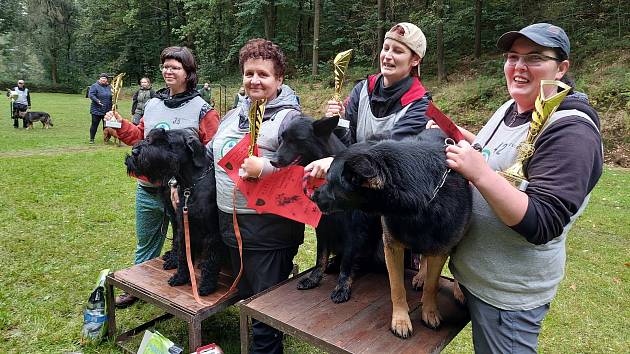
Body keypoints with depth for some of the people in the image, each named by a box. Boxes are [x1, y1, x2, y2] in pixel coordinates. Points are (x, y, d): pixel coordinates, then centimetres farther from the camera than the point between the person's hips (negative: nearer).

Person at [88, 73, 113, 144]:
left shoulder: (109, 87, 10)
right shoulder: (95, 86, -4)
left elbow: (112, 97, 19)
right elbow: (90, 95, -12)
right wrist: (97, 101, -25)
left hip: (107, 111, 4)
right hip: (97, 110, -4)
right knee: (94, 125, 3)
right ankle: (91, 139, 13)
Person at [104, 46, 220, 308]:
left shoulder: (201, 109, -10)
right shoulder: (152, 104, 8)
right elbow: (140, 138, 17)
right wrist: (121, 126, 1)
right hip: (148, 190, 6)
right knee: (145, 244, 23)